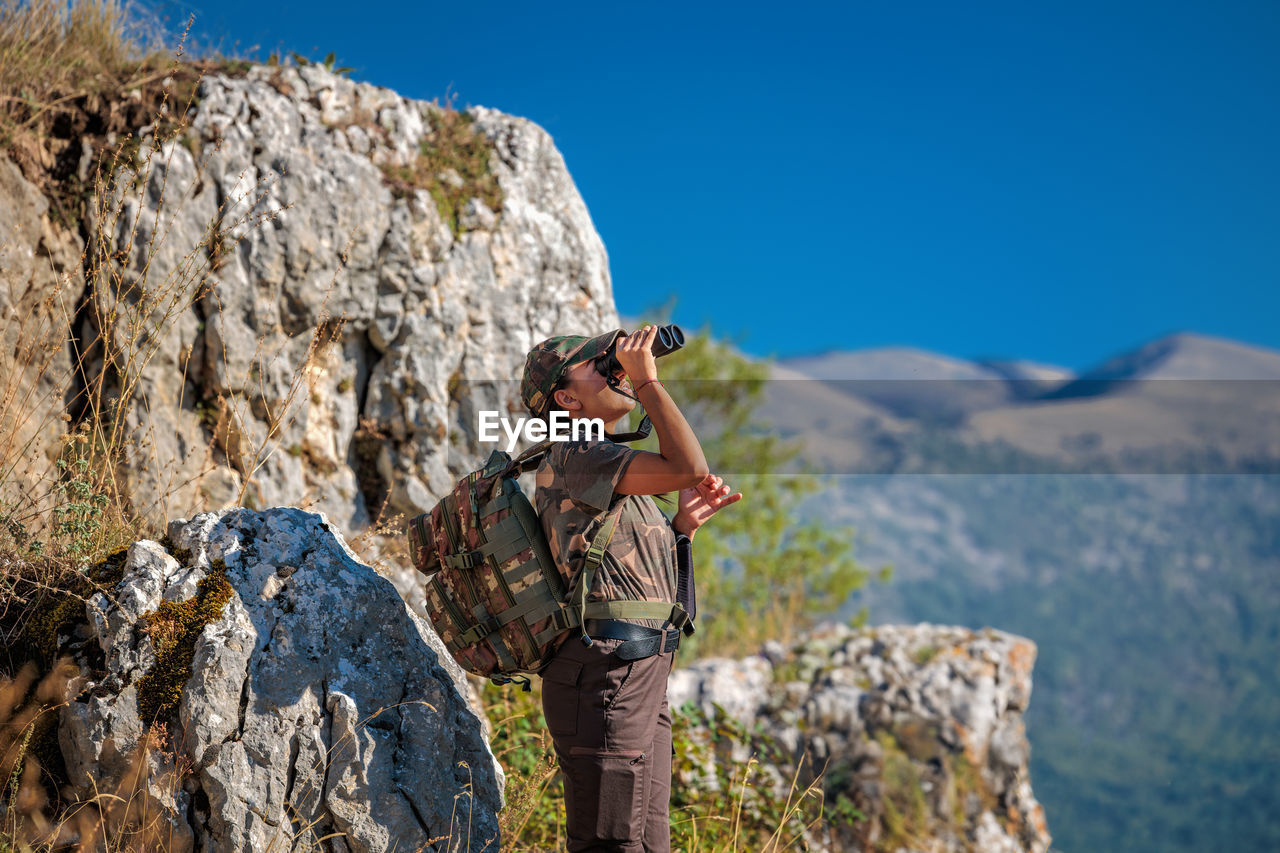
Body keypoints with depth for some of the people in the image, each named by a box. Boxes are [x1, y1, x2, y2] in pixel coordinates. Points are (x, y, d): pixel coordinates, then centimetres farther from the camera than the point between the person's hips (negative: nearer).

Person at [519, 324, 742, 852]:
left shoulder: (613, 472, 22)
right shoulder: (571, 457, -8)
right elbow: (687, 469, -22)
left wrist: (685, 524, 7)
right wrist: (647, 379, -12)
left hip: (642, 681, 10)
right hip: (604, 679, -10)